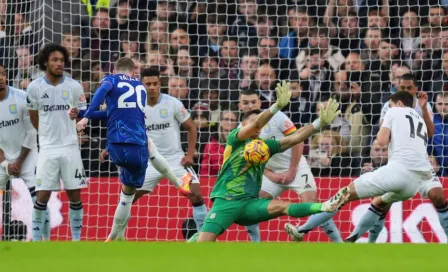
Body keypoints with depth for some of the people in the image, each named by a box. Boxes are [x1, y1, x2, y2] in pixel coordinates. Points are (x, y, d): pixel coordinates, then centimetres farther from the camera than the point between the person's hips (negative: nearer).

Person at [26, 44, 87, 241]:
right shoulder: (35, 87, -2)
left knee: (75, 195, 2)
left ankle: (77, 239, 12)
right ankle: (36, 240, 5)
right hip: (47, 149, -1)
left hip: (70, 148, 1)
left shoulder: (74, 86, -2)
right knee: (42, 196, -4)